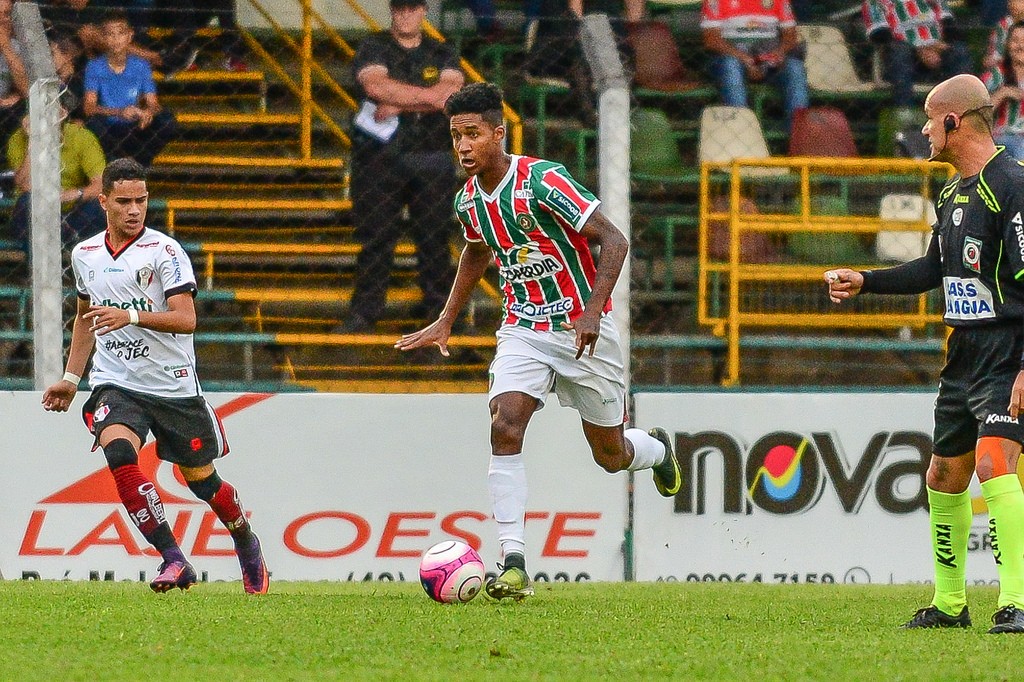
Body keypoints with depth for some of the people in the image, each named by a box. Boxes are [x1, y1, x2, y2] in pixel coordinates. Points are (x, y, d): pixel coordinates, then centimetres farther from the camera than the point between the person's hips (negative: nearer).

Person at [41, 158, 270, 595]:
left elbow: (186, 319, -20)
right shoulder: (85, 255, 7)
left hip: (173, 386, -3)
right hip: (115, 383, 3)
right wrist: (71, 378, 21)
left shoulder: (164, 251, -10)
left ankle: (248, 545, 38)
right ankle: (173, 560, -25)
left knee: (202, 480, 8)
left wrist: (130, 316, -33)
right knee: (119, 455, -26)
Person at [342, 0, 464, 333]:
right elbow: (375, 85, -15)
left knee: (435, 238, 1)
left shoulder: (441, 54, 11)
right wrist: (428, 95, -13)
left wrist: (399, 104, -13)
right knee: (375, 238, -3)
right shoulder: (373, 48, 5)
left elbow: (453, 91, -8)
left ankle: (440, 310, 6)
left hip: (432, 159, 2)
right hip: (380, 158, -2)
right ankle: (364, 312, 2)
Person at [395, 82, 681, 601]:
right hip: (522, 331, 4)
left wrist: (593, 311, -30)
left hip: (582, 330, -4)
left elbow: (613, 240, -20)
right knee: (504, 427, -21)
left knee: (610, 456, 8)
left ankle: (656, 450, 47)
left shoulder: (542, 181, -21)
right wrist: (445, 323, 21)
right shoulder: (468, 201, 0)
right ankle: (513, 563, -23)